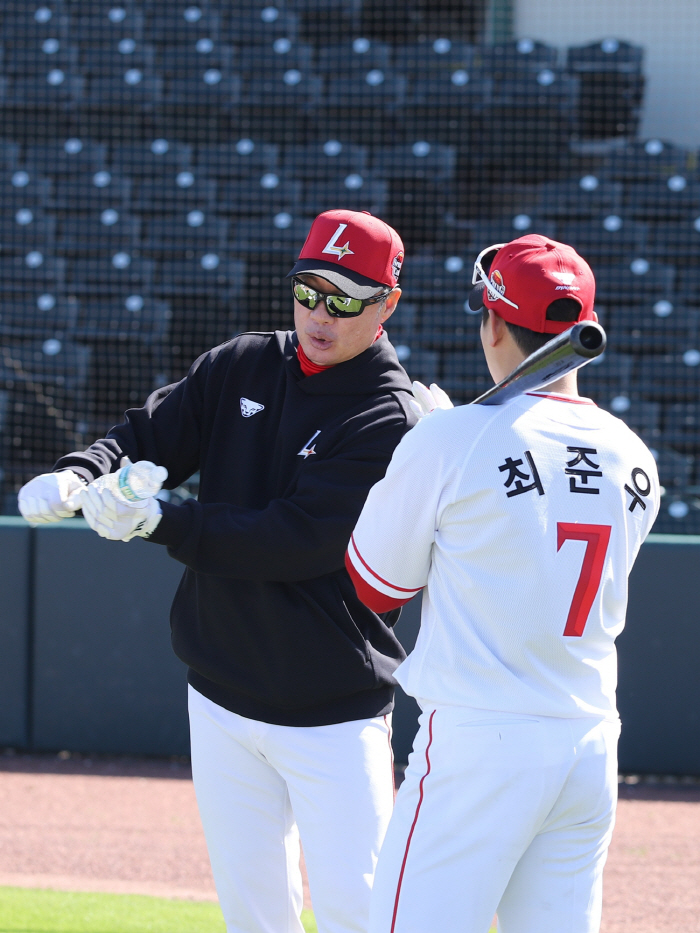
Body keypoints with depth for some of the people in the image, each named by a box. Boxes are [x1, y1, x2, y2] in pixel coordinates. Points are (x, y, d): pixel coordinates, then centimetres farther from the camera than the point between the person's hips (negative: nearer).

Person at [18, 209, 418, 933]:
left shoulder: (390, 419, -14)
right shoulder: (241, 368, 6)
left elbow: (296, 543, -22)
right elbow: (149, 434, 2)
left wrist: (158, 521, -27)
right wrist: (79, 476, -20)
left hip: (332, 715, -5)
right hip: (222, 696, 5)